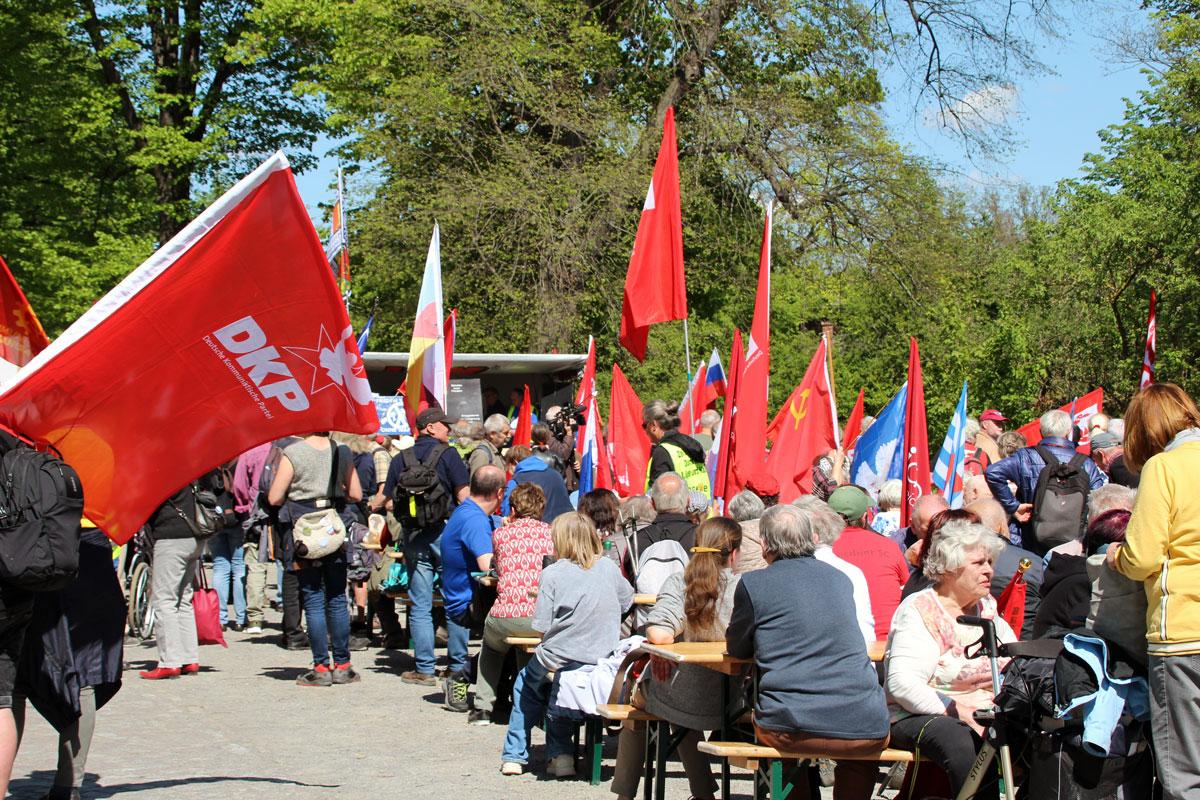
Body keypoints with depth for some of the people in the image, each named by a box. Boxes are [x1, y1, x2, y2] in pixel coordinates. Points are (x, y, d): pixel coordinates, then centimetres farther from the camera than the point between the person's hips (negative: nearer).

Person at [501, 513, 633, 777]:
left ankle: (514, 755, 26)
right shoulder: (608, 568, 1)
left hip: (558, 661, -4)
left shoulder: (552, 574, -10)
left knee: (525, 684, 25)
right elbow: (627, 601, 14)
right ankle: (560, 754, 21)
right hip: (603, 663, 4)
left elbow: (542, 626, -11)